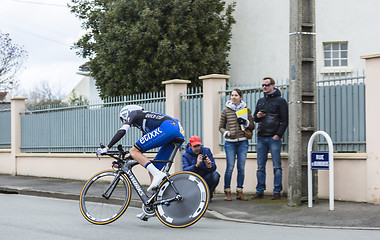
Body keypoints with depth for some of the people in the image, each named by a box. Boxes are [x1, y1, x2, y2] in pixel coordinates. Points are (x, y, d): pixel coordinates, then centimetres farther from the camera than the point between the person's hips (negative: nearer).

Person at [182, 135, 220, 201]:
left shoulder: (206, 151, -5)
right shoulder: (185, 155, -8)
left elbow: (214, 168, -12)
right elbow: (185, 170, -25)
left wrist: (209, 165, -37)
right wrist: (196, 165, -42)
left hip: (205, 178, 0)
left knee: (215, 175, -29)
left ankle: (208, 194, -2)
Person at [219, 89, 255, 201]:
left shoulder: (246, 110, 8)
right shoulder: (226, 110, 6)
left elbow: (252, 126, 10)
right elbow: (221, 127, 11)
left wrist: (246, 122, -9)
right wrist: (225, 132, -8)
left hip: (242, 142, 1)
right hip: (230, 142, -1)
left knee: (241, 168, 3)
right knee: (230, 167, -5)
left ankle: (239, 192, 11)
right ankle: (227, 192, 4)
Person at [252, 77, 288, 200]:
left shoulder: (280, 101, 1)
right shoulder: (260, 101, 17)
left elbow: (285, 120, -4)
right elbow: (255, 118, 24)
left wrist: (278, 134, -13)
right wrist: (257, 116, 1)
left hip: (274, 138, -5)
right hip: (261, 138, 5)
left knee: (277, 166, -2)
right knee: (260, 167, 6)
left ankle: (277, 191, 2)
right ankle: (260, 191, 12)